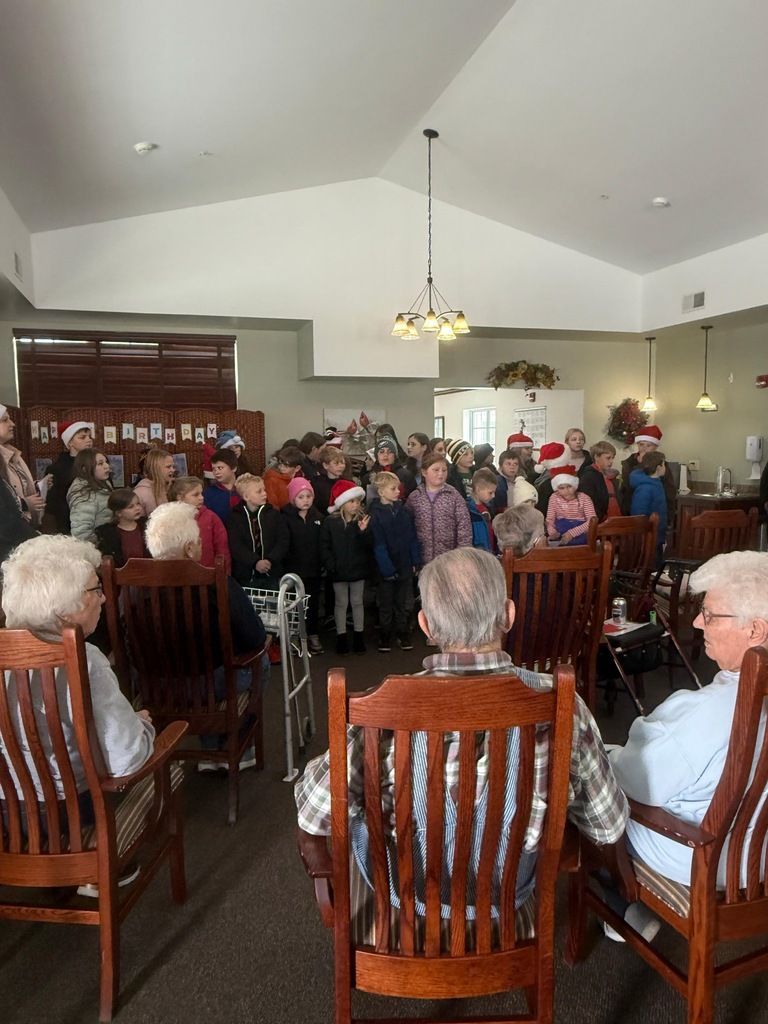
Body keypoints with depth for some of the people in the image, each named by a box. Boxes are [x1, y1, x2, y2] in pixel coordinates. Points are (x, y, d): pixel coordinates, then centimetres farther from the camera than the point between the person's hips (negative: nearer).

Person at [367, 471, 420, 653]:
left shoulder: (403, 510, 3)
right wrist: (387, 568, -18)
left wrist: (415, 561, 1)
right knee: (386, 604, 10)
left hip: (405, 565, 4)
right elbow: (378, 545, -15)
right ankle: (385, 636, 23)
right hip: (386, 568, -4)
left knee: (403, 603, 14)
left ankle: (403, 634, 27)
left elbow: (412, 537, 6)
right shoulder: (374, 514, -12)